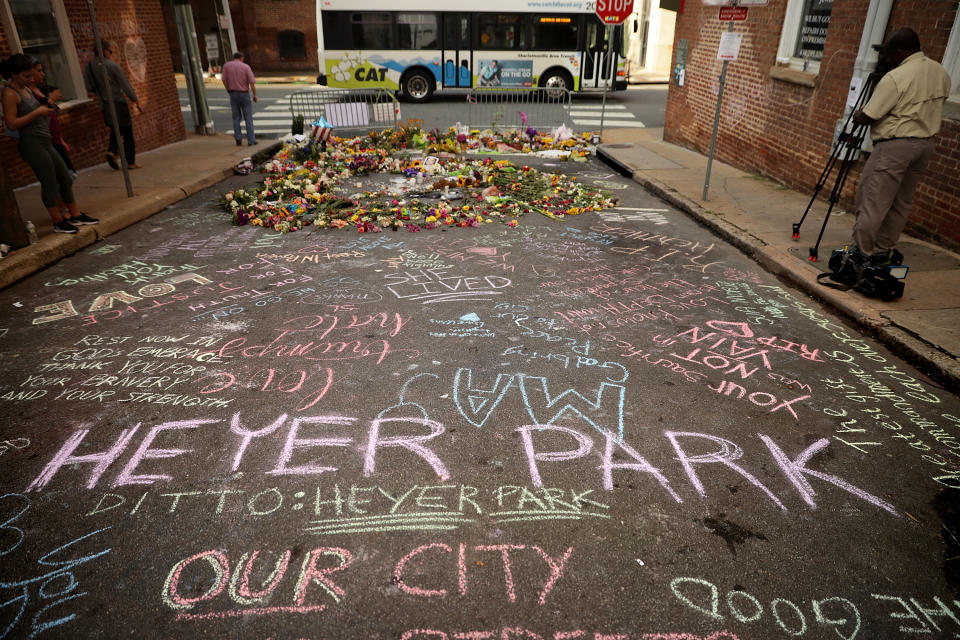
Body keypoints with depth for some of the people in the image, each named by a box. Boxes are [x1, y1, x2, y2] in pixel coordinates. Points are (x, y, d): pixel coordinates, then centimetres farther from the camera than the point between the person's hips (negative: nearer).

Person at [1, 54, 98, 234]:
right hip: (31, 143, -9)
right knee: (50, 184, -5)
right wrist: (37, 112, -16)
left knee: (66, 179, 12)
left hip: (44, 142, 9)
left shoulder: (26, 88, 15)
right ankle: (59, 222, 5)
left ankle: (76, 215, 22)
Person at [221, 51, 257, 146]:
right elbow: (252, 82, -10)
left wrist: (229, 91, 9)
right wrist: (255, 95, -1)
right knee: (248, 118, 4)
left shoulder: (226, 66, 3)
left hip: (233, 94, 2)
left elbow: (224, 80, -3)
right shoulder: (246, 66, -4)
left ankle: (238, 138, 2)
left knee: (236, 117, 13)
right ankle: (251, 140, 2)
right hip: (244, 94, -2)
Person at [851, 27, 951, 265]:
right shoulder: (941, 72, 10)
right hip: (927, 142, 9)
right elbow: (935, 103, 21)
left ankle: (861, 252, -4)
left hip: (895, 145, -9)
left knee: (872, 201, -5)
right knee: (902, 202, 13)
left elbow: (867, 117, -15)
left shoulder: (895, 78, -17)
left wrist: (857, 115, 6)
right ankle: (882, 250, 20)